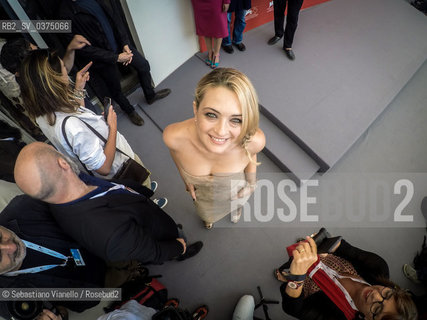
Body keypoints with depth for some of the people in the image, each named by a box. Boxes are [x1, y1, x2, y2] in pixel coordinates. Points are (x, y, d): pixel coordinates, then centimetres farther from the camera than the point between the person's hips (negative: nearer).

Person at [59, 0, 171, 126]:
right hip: (103, 58, -6)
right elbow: (85, 49, -23)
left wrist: (125, 43, -10)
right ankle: (130, 111, 40)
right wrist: (116, 58, -22)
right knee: (115, 90, 10)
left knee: (144, 65, 14)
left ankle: (150, 96, 39)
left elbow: (113, 16, 2)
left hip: (120, 44, 6)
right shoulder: (66, 13, -22)